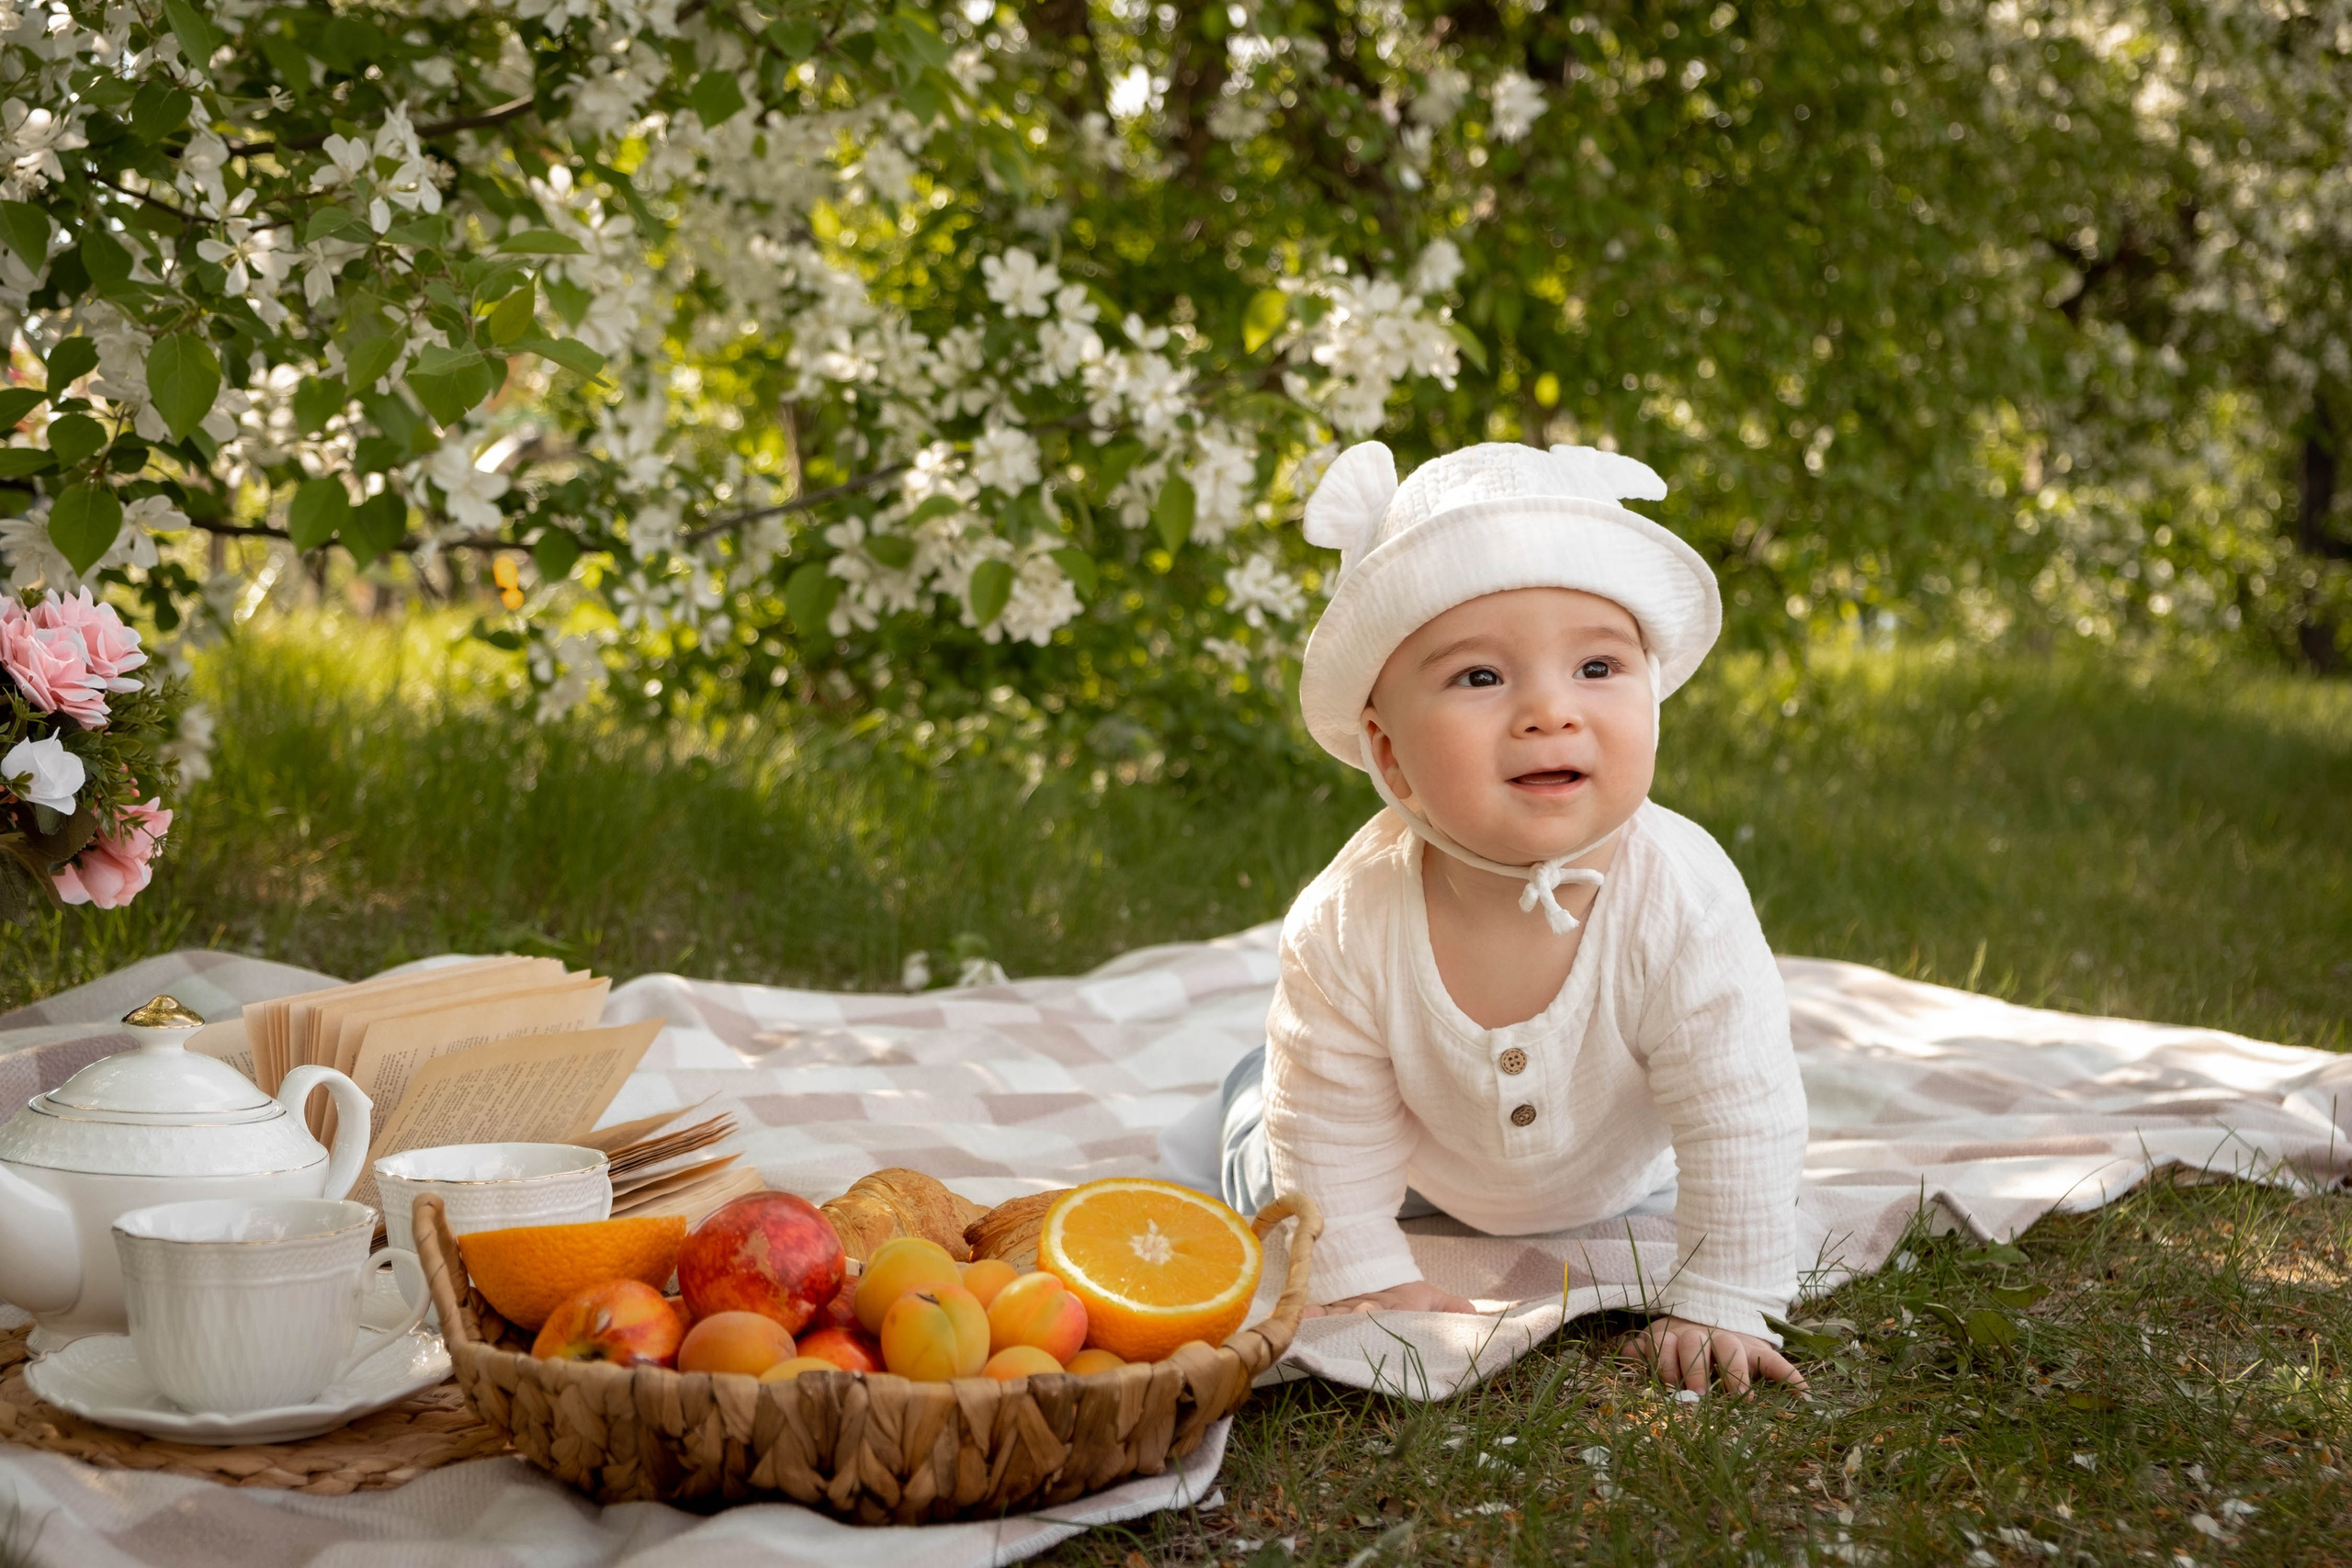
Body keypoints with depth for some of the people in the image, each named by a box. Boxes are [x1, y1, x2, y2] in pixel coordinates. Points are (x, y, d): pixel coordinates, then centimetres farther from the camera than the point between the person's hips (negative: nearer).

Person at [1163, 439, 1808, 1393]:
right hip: (1415, 1183, 0)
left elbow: (1741, 1128, -33)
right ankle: (1250, 1092, 48)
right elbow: (1334, 1132, -23)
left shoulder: (1684, 904, -43)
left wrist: (1718, 1304, -32)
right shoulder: (1350, 922, -39)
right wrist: (1364, 1280, -24)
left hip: (1616, 1181, 0)